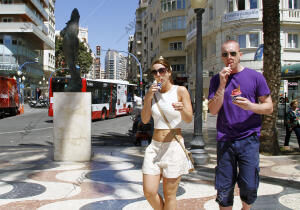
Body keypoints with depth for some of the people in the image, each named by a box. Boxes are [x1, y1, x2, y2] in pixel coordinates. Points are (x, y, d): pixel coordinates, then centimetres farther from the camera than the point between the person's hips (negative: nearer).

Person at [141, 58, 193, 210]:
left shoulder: (180, 91, -2)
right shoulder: (153, 93, 9)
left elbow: (189, 119, -8)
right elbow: (145, 120, 3)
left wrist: (182, 109, -30)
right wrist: (148, 99, -10)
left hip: (174, 146, -3)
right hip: (155, 146, 4)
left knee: (169, 195, 3)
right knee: (149, 192, 0)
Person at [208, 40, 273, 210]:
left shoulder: (255, 76, 3)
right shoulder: (216, 80, 8)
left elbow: (269, 107, 3)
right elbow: (213, 110, -1)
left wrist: (251, 106, -17)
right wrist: (222, 85, -11)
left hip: (249, 139, -1)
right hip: (224, 140, 2)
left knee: (249, 186, -2)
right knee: (224, 190, 4)